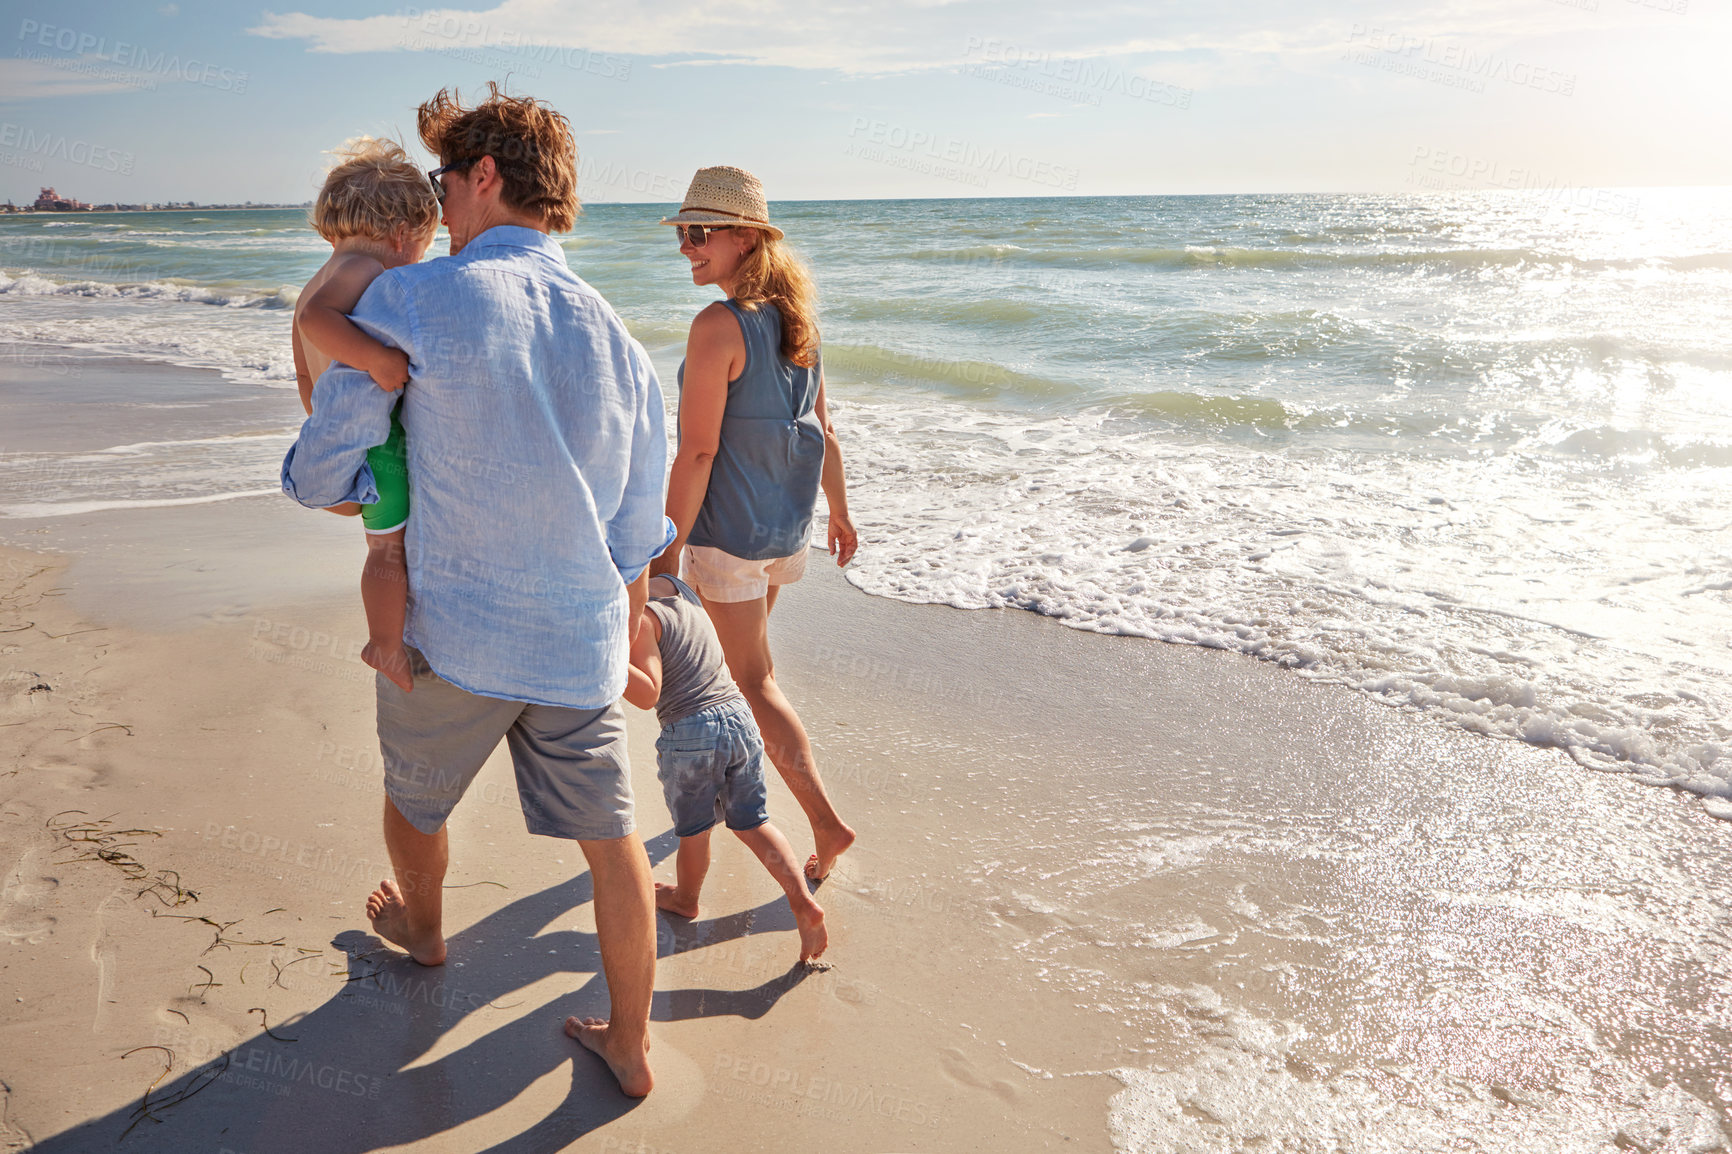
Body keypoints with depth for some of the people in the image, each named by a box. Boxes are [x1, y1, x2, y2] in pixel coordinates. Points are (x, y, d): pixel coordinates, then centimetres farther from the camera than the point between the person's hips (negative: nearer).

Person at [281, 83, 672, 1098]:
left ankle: (420, 929, 56)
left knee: (415, 798, 27)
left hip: (453, 640, -2)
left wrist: (380, 494, 14)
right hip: (580, 645, 3)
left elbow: (322, 474, -10)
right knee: (613, 839, 14)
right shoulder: (624, 349, 0)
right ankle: (632, 1045, 27)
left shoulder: (410, 299, -13)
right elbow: (637, 545, 5)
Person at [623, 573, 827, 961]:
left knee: (693, 829, 18)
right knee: (751, 823, 15)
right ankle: (803, 903, 5)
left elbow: (648, 694, -18)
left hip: (690, 734, -7)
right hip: (739, 716, 7)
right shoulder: (674, 585, 12)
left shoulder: (638, 618, -13)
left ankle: (685, 898, 42)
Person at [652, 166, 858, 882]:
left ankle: (826, 822, 1)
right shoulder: (795, 316, 3)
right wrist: (838, 512, 20)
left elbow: (698, 452, -22)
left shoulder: (719, 326, -21)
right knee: (742, 655, 26)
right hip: (788, 524, 8)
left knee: (753, 679, 3)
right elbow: (821, 430, 10)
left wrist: (667, 551, -16)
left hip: (728, 529, -8)